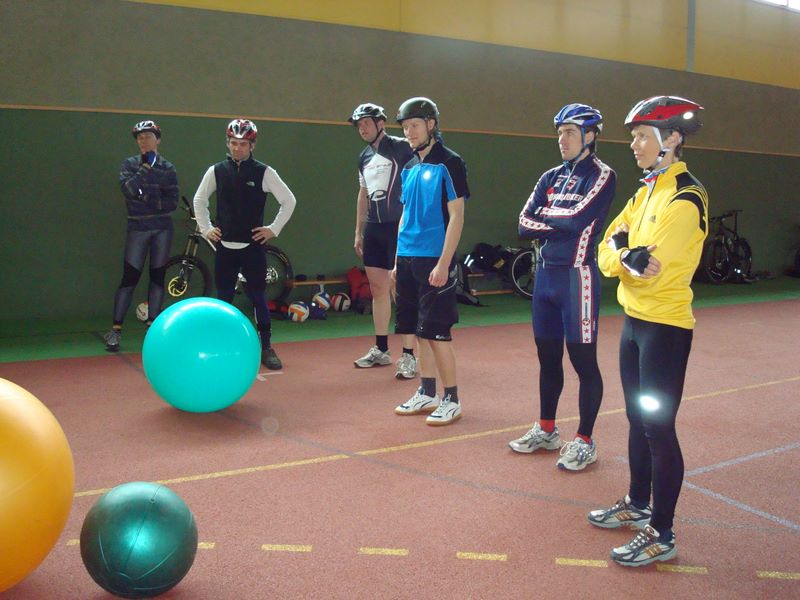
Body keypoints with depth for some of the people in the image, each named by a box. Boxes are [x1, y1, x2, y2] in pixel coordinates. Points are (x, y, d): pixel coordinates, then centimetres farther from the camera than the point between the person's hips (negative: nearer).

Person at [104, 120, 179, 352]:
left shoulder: (167, 167, 5)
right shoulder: (129, 164, 3)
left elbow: (173, 202, -2)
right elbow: (128, 189, -16)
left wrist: (147, 199, -13)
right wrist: (147, 168, -15)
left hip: (162, 228, 2)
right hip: (137, 228, -1)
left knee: (157, 275, 6)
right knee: (130, 277, -5)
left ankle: (152, 323, 15)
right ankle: (115, 328, 1)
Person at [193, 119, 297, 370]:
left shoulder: (264, 172, -4)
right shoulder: (216, 171, 3)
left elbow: (289, 201, 1)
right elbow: (199, 200, 17)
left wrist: (274, 229, -1)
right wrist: (205, 228, 9)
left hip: (253, 246, -2)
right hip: (224, 246, 2)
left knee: (258, 297, 0)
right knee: (224, 298, 7)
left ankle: (266, 347, 10)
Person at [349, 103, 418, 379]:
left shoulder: (401, 148, -7)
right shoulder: (364, 157, 16)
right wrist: (358, 231, 20)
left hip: (399, 227, -7)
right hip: (373, 229, 8)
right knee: (378, 289, 12)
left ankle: (408, 356, -1)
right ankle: (381, 350, 22)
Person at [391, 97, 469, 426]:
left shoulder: (449, 163, -7)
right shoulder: (409, 167, 14)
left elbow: (456, 216, -12)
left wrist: (443, 263, -18)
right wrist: (397, 261, 15)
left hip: (434, 261, -7)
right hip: (408, 259, 7)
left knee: (437, 332, -4)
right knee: (420, 331, 12)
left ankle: (451, 400, 8)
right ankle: (426, 394, 23)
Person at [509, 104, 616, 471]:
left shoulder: (602, 176, -6)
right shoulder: (551, 177, 13)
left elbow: (577, 219, -20)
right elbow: (525, 225, 4)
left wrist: (545, 214, -4)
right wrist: (561, 226, -9)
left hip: (576, 277, -7)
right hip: (545, 273, 7)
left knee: (583, 360, 1)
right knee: (547, 357, 15)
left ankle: (584, 441, 12)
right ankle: (546, 430, 29)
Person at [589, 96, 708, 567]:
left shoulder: (686, 198, -16)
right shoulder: (646, 191, 11)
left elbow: (646, 269, -23)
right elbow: (609, 251, 7)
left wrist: (623, 254, -7)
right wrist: (626, 255, -11)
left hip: (664, 325, -9)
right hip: (634, 319, 9)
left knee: (658, 427, -3)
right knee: (638, 419, 18)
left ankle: (662, 535, 8)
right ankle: (638, 505, 34)